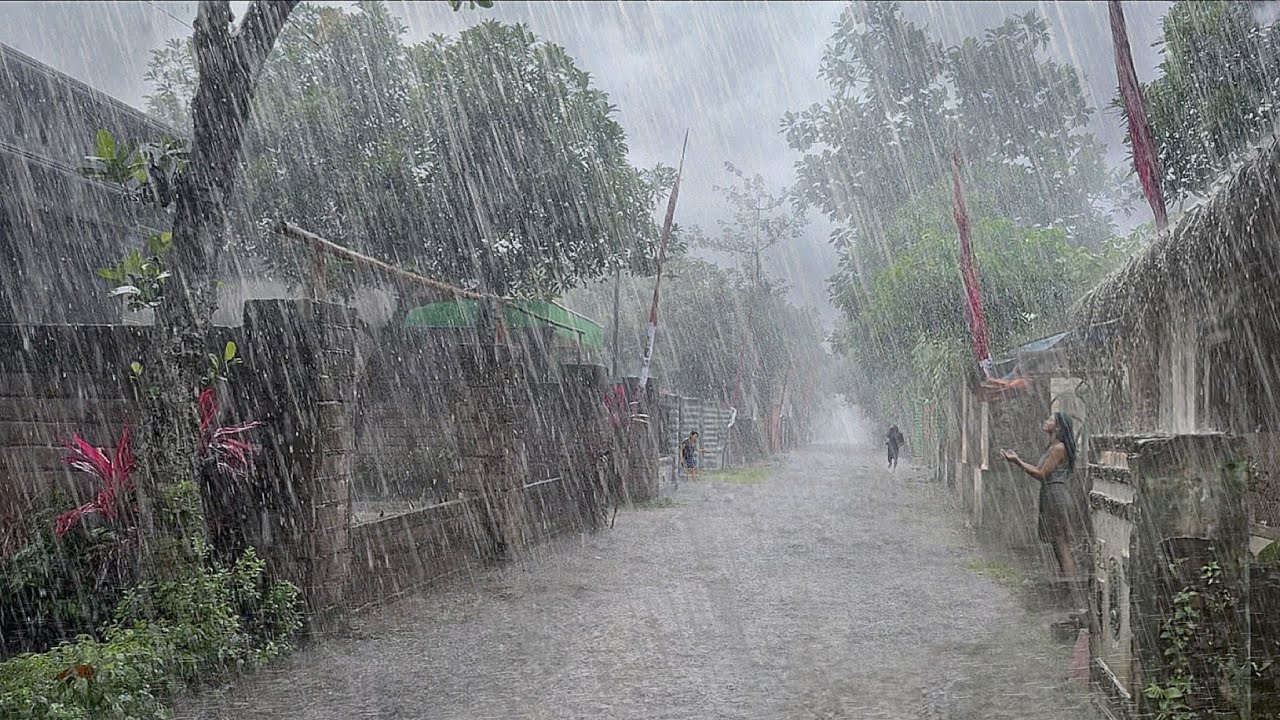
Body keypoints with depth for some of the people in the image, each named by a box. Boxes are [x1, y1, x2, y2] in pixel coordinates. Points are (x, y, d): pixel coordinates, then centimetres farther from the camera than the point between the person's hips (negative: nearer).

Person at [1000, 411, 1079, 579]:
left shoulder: (1059, 448, -14)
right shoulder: (1051, 447, 15)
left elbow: (1041, 474, -15)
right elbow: (1039, 470, 14)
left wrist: (1018, 461, -13)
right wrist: (1017, 460, 13)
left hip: (1057, 495, -10)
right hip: (1049, 495, 10)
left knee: (1061, 545, -7)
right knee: (1057, 545, 12)